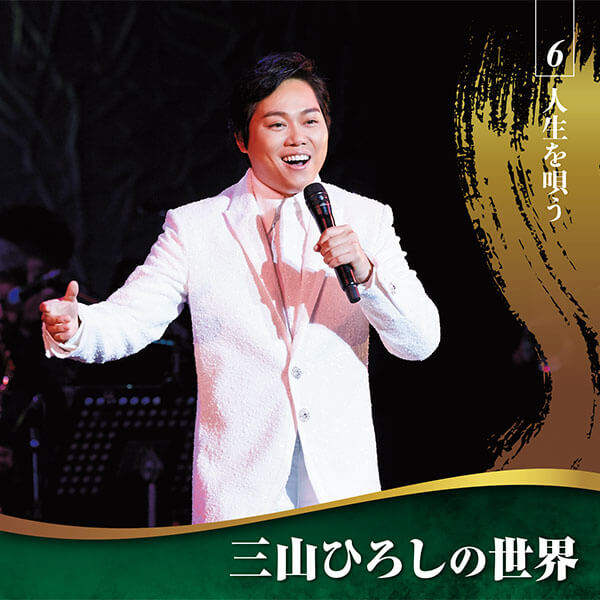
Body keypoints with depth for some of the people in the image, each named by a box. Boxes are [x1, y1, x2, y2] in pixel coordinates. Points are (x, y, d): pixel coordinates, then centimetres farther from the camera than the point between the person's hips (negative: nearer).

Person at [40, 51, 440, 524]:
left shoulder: (367, 219, 4)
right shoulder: (194, 228, 1)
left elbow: (421, 343, -1)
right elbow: (128, 321, -8)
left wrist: (366, 272, -18)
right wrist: (74, 327, -30)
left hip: (343, 481, 2)